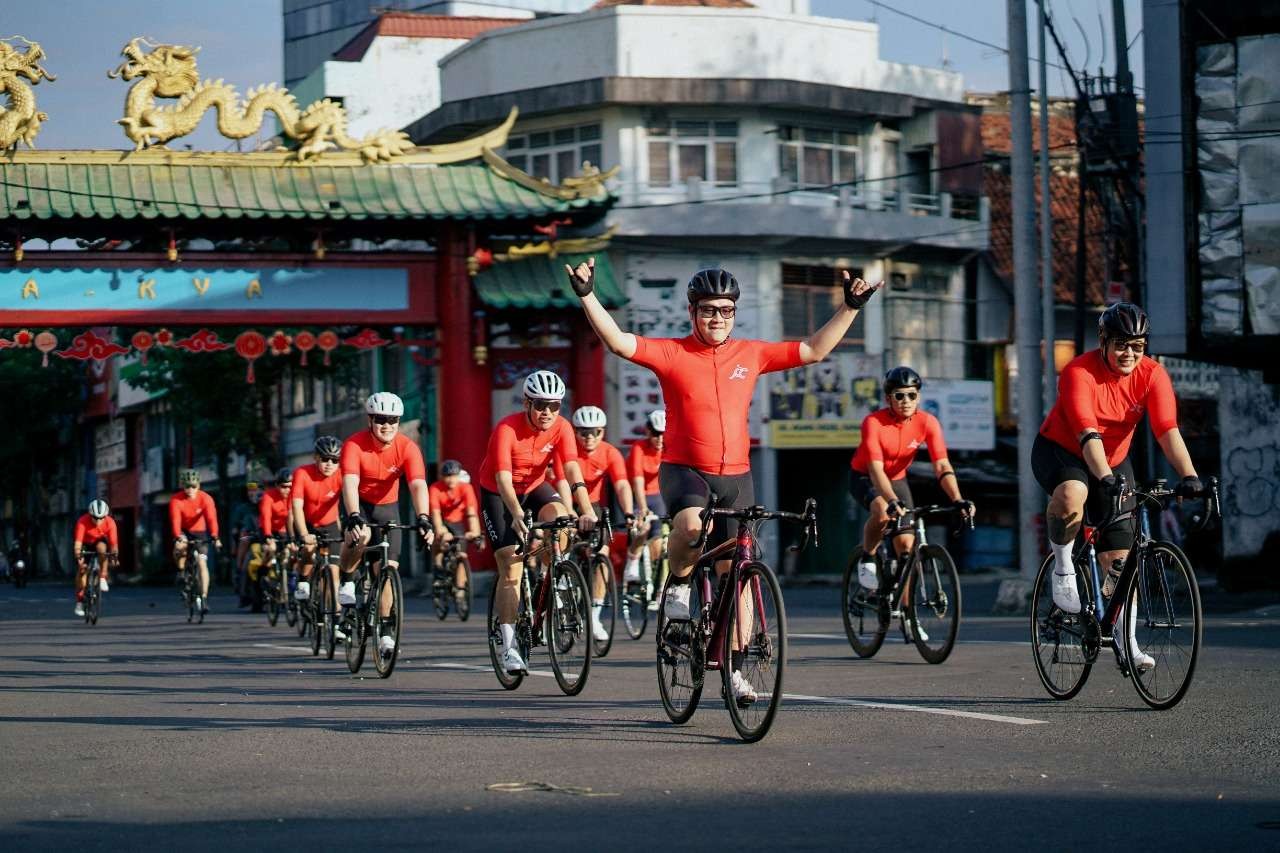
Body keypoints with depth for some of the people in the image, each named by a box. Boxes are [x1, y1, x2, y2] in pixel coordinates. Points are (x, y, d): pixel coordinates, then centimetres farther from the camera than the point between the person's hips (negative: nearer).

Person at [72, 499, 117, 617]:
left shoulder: (110, 522, -27)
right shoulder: (83, 521, -32)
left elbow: (113, 541, -31)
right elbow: (78, 541, -41)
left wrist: (114, 554, -46)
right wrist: (77, 554, -54)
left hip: (99, 542, 1)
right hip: (85, 544, -1)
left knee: (101, 547, -34)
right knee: (82, 567, -15)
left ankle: (102, 578, -22)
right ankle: (79, 602, -5)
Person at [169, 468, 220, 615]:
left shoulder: (205, 498, -20)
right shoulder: (176, 500, -20)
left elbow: (211, 518, -31)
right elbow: (175, 520, -31)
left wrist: (214, 538, -45)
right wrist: (178, 538, -47)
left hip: (199, 532, 0)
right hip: (183, 532, 0)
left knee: (202, 563, -14)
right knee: (180, 547, -34)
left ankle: (204, 598, -13)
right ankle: (181, 571, -6)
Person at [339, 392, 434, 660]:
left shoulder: (407, 448, -21)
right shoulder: (354, 445, -26)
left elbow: (418, 485, -31)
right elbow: (350, 483, -38)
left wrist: (423, 519, -47)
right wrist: (354, 518, -53)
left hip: (387, 507, 2)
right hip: (358, 505, -2)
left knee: (387, 568, -5)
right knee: (361, 536, -36)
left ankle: (385, 631, 7)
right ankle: (346, 581, -9)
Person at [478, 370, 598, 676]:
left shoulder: (561, 428, -18)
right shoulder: (506, 430, -29)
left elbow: (572, 470, -29)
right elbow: (503, 478, -38)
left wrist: (587, 511, -44)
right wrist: (517, 516, -54)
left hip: (534, 488, 3)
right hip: (498, 494, -3)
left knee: (560, 516, -30)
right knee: (511, 569, -13)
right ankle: (509, 647, -11)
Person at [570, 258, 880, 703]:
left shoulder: (751, 354, 6)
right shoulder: (672, 354, -3)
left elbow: (814, 350, 11)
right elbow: (618, 342, -13)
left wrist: (850, 307, 6)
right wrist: (587, 296, -24)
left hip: (735, 477, 3)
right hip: (683, 470, -3)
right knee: (692, 525, -37)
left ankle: (734, 669, 15)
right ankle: (678, 584, -6)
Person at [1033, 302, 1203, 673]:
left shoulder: (1152, 375, -16)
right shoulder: (1079, 373, -27)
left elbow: (1168, 430, -26)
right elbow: (1088, 434, -38)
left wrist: (1189, 476, -41)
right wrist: (1106, 479, -52)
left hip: (1114, 461, 4)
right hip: (1060, 451, -4)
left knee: (1120, 556, -3)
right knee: (1072, 494, -40)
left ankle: (1128, 642, 7)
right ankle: (1063, 566, -15)